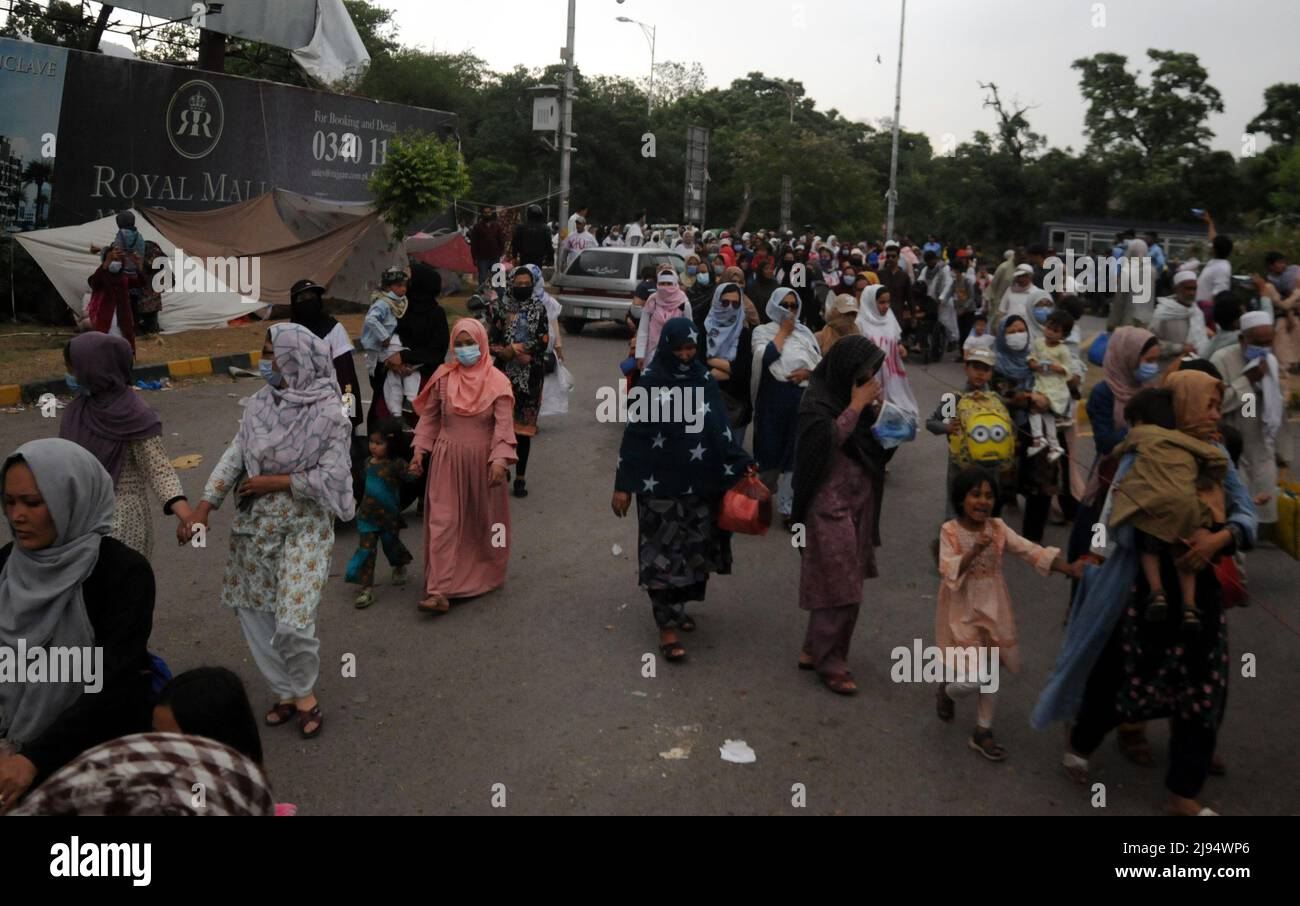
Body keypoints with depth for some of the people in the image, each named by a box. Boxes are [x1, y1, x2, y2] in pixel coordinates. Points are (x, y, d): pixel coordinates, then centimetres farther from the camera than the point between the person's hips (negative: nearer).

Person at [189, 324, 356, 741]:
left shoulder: (328, 414, -15)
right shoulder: (260, 402, 1)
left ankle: (303, 691, 19)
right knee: (252, 609, 11)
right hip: (256, 524, 6)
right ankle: (286, 690, 30)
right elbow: (235, 454, 1)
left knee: (292, 622, -11)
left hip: (304, 527, -6)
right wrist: (206, 504, -6)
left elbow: (331, 477, -15)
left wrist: (275, 481, -14)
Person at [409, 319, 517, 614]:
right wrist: (419, 451, -1)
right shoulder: (443, 378, 0)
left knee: (484, 520, 13)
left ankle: (487, 575, 35)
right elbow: (429, 418, 7)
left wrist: (500, 459, -22)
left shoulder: (497, 382, -6)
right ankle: (440, 591, -7)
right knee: (443, 522, -6)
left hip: (482, 460, -1)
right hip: (448, 459, 1)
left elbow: (504, 425, -10)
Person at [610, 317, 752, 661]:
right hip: (661, 483, -4)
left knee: (694, 547, 11)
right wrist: (623, 485, -10)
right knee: (664, 551, -1)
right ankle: (667, 624, 5)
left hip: (701, 483, 4)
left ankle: (677, 606, 31)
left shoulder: (704, 379, 5)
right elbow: (634, 434, -8)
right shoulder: (650, 382, -7)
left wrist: (741, 466, 2)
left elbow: (722, 426, 8)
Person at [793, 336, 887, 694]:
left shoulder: (852, 393, 9)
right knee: (839, 587, -5)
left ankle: (814, 650, 23)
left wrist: (873, 409, 2)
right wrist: (856, 405, -20)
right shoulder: (817, 400, -12)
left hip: (858, 502, 8)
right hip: (830, 505, -8)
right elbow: (828, 437, -29)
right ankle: (830, 662, 7)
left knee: (841, 584, 11)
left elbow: (871, 442, 17)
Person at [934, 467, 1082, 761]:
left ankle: (983, 733, 29)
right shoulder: (950, 531, -13)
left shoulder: (998, 529, -3)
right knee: (971, 680, -8)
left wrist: (1068, 568, -23)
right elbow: (949, 573, -22)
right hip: (963, 612, -4)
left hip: (993, 609, 4)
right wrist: (974, 551, -36)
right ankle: (946, 689, 28)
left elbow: (1031, 551, -11)